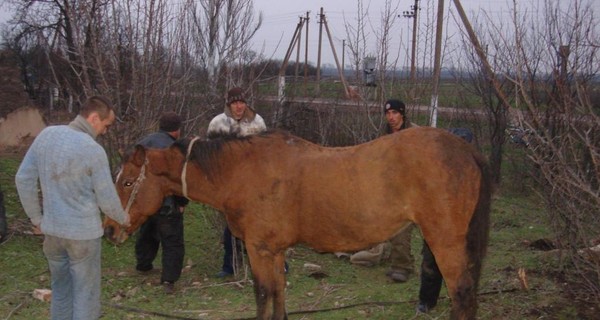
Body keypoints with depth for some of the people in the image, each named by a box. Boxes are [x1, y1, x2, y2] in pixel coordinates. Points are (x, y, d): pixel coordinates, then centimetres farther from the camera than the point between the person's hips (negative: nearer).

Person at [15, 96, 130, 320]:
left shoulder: (46, 135, -2)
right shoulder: (94, 150, -19)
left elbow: (23, 179, 3)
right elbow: (107, 199, -12)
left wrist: (36, 218, 12)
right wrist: (122, 218, 8)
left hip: (52, 230, 6)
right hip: (83, 232, -6)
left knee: (60, 290, 21)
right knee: (85, 293, 8)